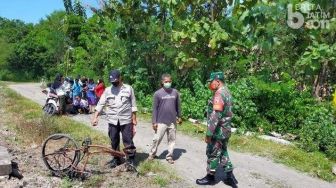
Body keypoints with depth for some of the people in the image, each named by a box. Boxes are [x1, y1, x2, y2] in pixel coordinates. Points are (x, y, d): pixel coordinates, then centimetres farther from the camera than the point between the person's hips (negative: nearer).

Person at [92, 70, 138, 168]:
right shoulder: (108, 90, 6)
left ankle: (131, 159, 12)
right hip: (112, 121, 3)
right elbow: (100, 104, 3)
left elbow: (133, 105, 2)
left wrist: (134, 119, -1)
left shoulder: (128, 88, 1)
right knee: (114, 141, 12)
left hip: (126, 120, -3)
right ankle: (116, 159, 28)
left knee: (128, 141, -1)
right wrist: (95, 117, -7)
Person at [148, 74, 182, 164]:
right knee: (157, 139, 6)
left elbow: (178, 105, 11)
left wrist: (179, 117, 14)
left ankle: (169, 156, 24)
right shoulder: (158, 93, -7)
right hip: (161, 122, -2)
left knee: (172, 139, 10)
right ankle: (152, 154, 26)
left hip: (172, 121, 3)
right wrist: (154, 122, -5)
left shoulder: (175, 92, 0)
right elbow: (155, 108, -4)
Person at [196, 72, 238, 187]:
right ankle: (230, 176, 22)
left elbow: (215, 116, -27)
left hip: (218, 131, -9)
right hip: (225, 130, 9)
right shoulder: (226, 92, 10)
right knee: (223, 152, 18)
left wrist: (208, 133, -24)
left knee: (213, 153, 5)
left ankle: (210, 177, 19)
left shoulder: (219, 94, -21)